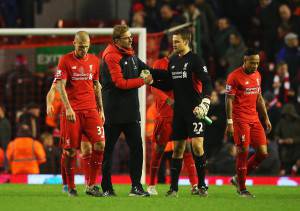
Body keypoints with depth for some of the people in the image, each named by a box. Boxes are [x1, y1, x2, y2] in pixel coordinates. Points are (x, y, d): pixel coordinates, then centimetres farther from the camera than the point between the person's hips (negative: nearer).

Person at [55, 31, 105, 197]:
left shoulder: (94, 60, 12)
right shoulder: (65, 60, -2)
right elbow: (60, 86, -8)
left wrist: (101, 109, 16)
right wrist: (68, 108, -19)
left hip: (91, 110, 4)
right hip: (72, 111, -4)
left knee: (100, 145, -8)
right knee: (70, 150, -2)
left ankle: (91, 185, -1)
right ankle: (70, 187, 11)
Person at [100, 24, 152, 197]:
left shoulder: (130, 54, 13)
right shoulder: (111, 56, -13)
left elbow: (142, 66, 33)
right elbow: (120, 83, -18)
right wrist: (143, 81, -14)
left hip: (131, 110, 7)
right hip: (114, 110, -7)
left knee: (136, 147, 2)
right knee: (108, 149, 1)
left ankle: (136, 186, 7)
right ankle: (106, 187, 6)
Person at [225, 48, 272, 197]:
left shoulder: (257, 75, 13)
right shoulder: (234, 76, -9)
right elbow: (229, 100, -10)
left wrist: (266, 118, 19)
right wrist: (229, 122, -15)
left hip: (254, 119, 7)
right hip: (240, 120, -7)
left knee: (262, 153, 0)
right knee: (243, 152, -8)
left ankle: (238, 179, 16)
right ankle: (242, 189, 2)